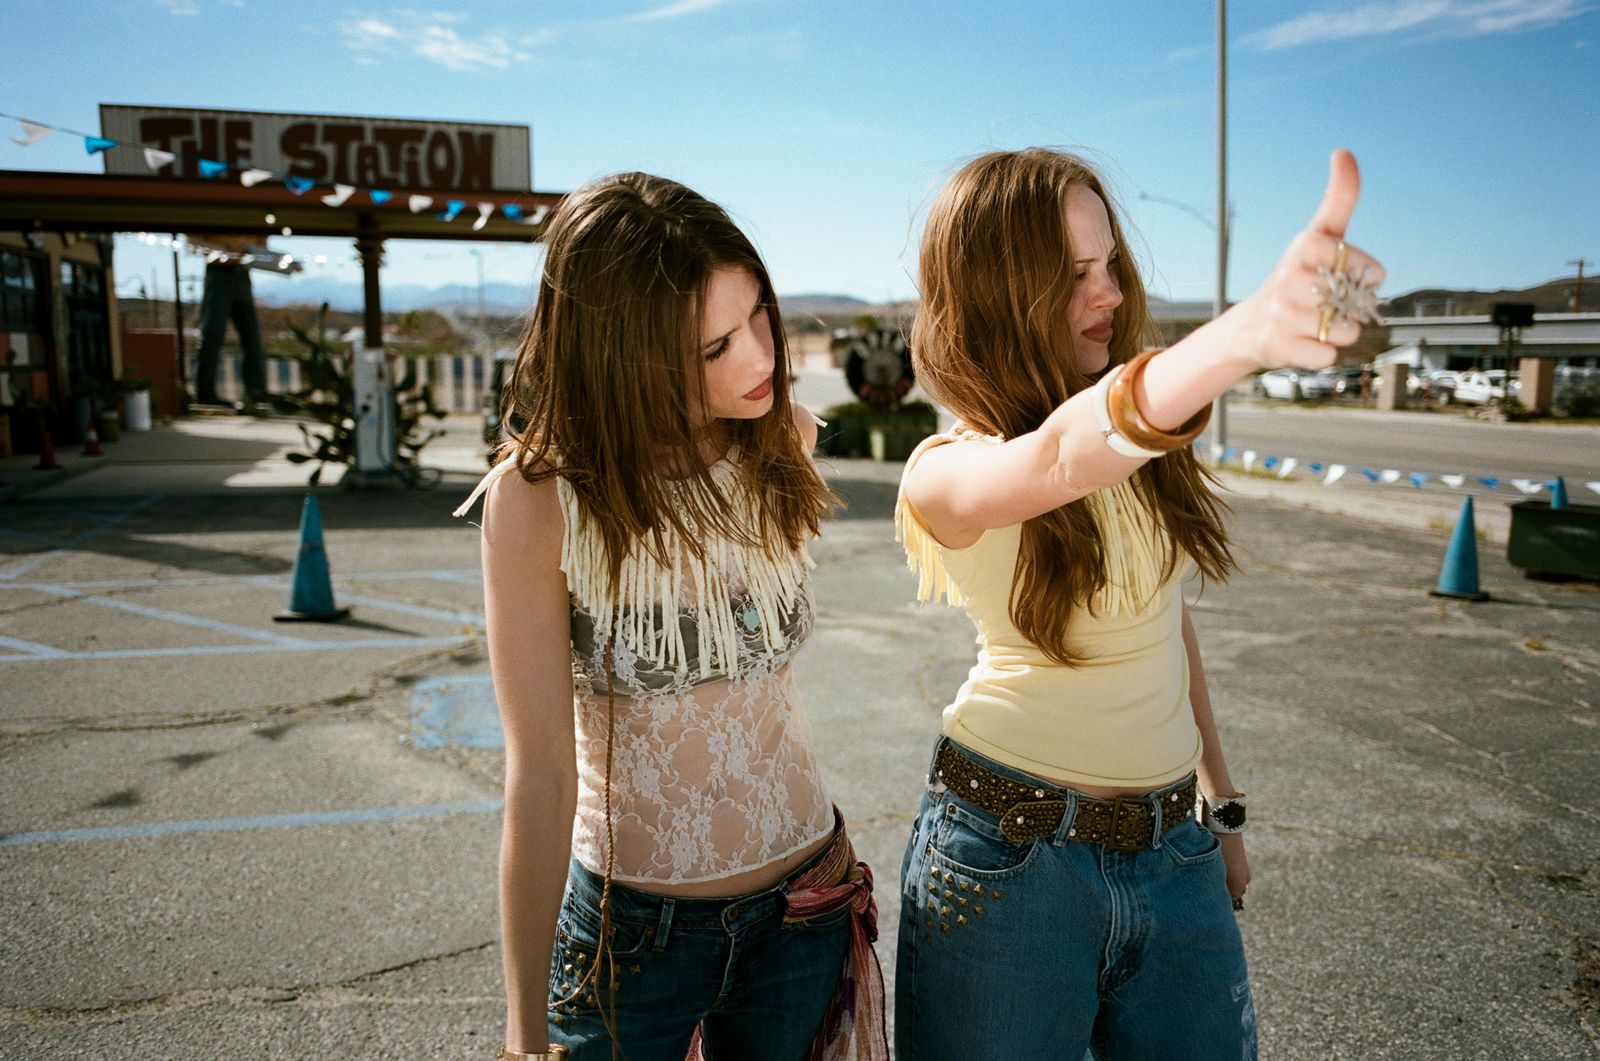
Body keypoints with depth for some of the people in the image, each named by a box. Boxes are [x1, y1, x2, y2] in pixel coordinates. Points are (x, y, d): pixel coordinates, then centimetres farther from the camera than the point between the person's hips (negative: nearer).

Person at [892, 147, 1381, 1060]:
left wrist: (1222, 807, 17)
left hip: (1172, 854, 5)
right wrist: (1246, 334, -55)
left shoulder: (1147, 448, 3)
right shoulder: (949, 473, -16)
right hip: (1008, 861, -5)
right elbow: (1063, 456, -38)